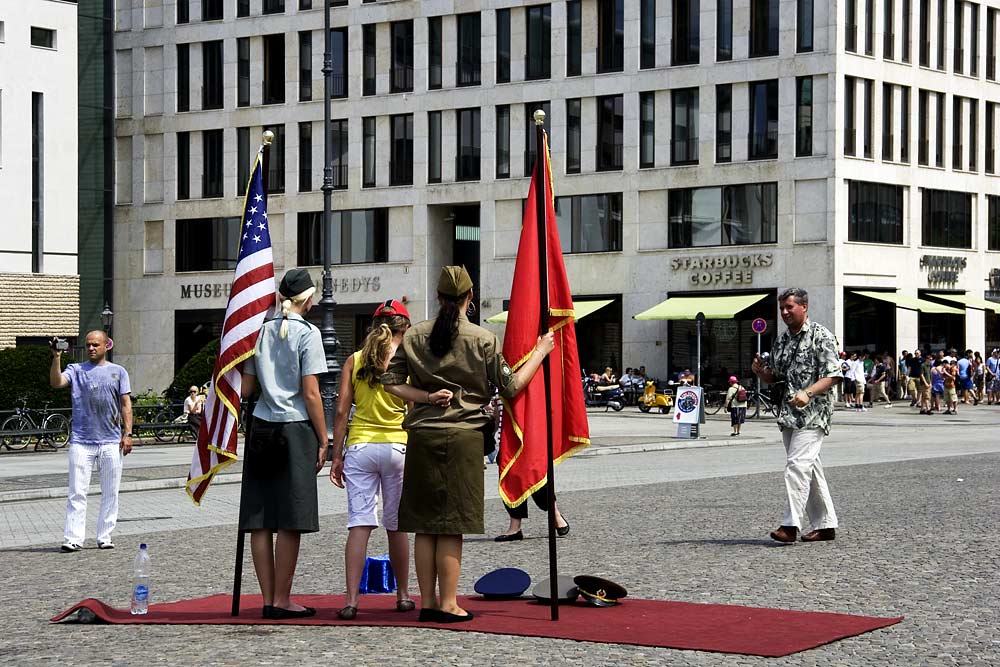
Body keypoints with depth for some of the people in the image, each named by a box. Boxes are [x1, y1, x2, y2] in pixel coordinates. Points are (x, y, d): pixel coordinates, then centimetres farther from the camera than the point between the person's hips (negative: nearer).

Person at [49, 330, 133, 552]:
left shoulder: (118, 372, 10)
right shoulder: (76, 370, 8)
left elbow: (126, 404, 7)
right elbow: (56, 383, -10)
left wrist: (127, 434, -2)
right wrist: (56, 358, -20)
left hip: (111, 442, 1)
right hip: (81, 441, -1)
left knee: (110, 493, 5)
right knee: (77, 492, -4)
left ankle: (105, 537, 12)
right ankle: (73, 539, -4)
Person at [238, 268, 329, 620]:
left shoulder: (261, 331, 10)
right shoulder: (307, 333, -4)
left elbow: (246, 387, 9)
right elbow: (310, 393, -8)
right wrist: (323, 439, -3)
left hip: (261, 429, 6)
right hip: (295, 431, -6)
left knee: (261, 520, 5)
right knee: (290, 521, -2)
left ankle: (268, 600, 9)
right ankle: (281, 601, 0)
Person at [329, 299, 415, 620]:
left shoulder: (354, 361, 4)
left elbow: (342, 411, 2)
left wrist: (337, 455, 6)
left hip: (359, 447, 1)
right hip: (397, 447, -1)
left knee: (359, 524, -2)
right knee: (396, 526, 10)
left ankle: (351, 600, -10)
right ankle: (403, 596, 21)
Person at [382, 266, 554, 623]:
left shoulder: (414, 335, 6)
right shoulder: (482, 339, -4)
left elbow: (391, 382, 3)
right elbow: (510, 386, 1)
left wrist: (426, 396, 0)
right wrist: (540, 352, 10)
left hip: (422, 436, 3)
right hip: (463, 437, -3)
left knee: (425, 525, 8)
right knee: (452, 526, 0)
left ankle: (428, 601, 12)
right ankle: (448, 604, 2)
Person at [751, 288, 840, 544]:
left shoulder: (821, 336, -6)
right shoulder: (781, 340, 17)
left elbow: (833, 375, -12)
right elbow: (776, 378, 23)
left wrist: (808, 393, -26)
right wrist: (760, 371, 1)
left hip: (812, 412, -8)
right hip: (788, 414, 8)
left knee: (797, 464, -18)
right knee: (809, 468, 11)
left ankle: (791, 525, -20)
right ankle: (825, 525, 17)